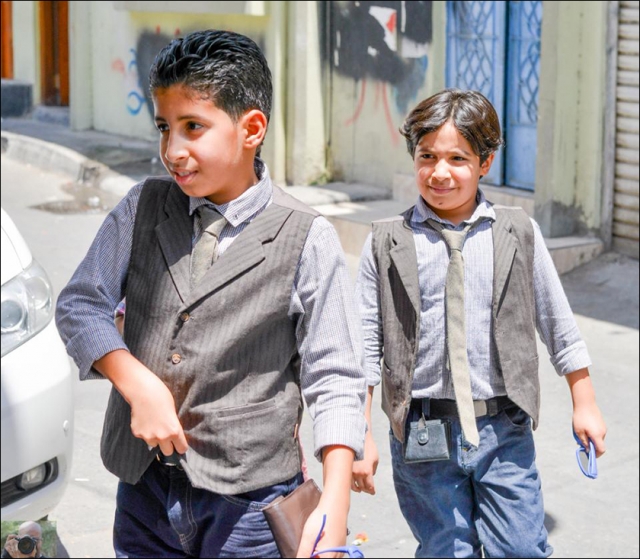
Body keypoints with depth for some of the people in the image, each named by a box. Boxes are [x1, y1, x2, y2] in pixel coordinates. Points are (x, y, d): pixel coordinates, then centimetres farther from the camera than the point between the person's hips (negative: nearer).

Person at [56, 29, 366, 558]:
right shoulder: (143, 208, 3)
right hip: (143, 489, 4)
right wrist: (138, 385, -13)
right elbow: (79, 305, 4)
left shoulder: (307, 239, -8)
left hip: (245, 501, -3)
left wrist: (335, 505, -18)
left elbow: (334, 382, -8)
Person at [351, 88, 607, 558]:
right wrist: (359, 438, -2)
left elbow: (558, 325, 9)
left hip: (505, 431, 1)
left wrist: (585, 405, 13)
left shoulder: (519, 234, 1)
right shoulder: (387, 244, -2)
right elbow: (365, 347, 0)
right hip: (422, 439, 0)